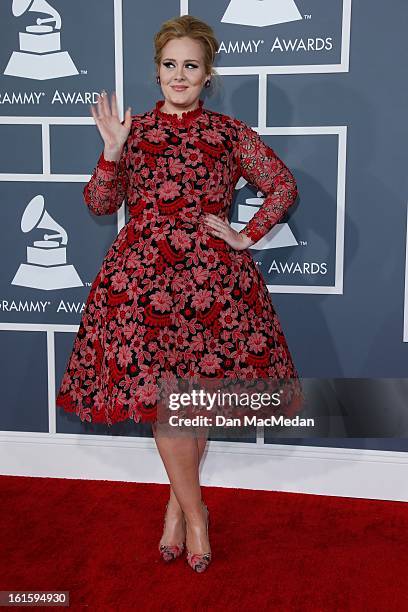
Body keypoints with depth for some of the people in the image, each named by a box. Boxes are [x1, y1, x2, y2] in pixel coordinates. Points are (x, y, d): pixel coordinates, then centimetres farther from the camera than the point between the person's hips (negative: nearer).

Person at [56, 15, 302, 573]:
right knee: (160, 395, -4)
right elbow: (99, 204, 5)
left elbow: (283, 186, 11)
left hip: (210, 271, 0)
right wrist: (112, 151, -9)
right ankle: (194, 511, 13)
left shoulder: (229, 133, 6)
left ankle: (178, 502, 25)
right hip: (144, 270, 0)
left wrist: (247, 236, 4)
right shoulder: (133, 130, 7)